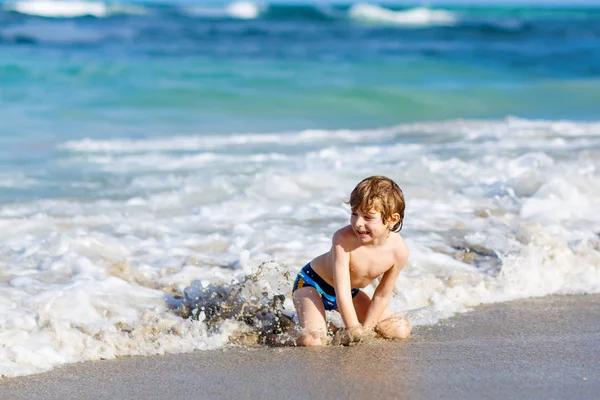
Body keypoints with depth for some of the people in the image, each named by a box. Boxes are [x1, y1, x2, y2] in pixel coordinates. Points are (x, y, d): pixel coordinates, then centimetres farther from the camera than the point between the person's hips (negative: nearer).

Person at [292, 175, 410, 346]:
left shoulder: (399, 250, -24)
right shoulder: (343, 239, -37)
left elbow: (382, 295, -11)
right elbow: (342, 294, -33)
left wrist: (365, 329, -11)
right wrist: (354, 332, -27)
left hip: (351, 291, 6)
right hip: (312, 283, -6)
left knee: (401, 331, 4)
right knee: (313, 342, -28)